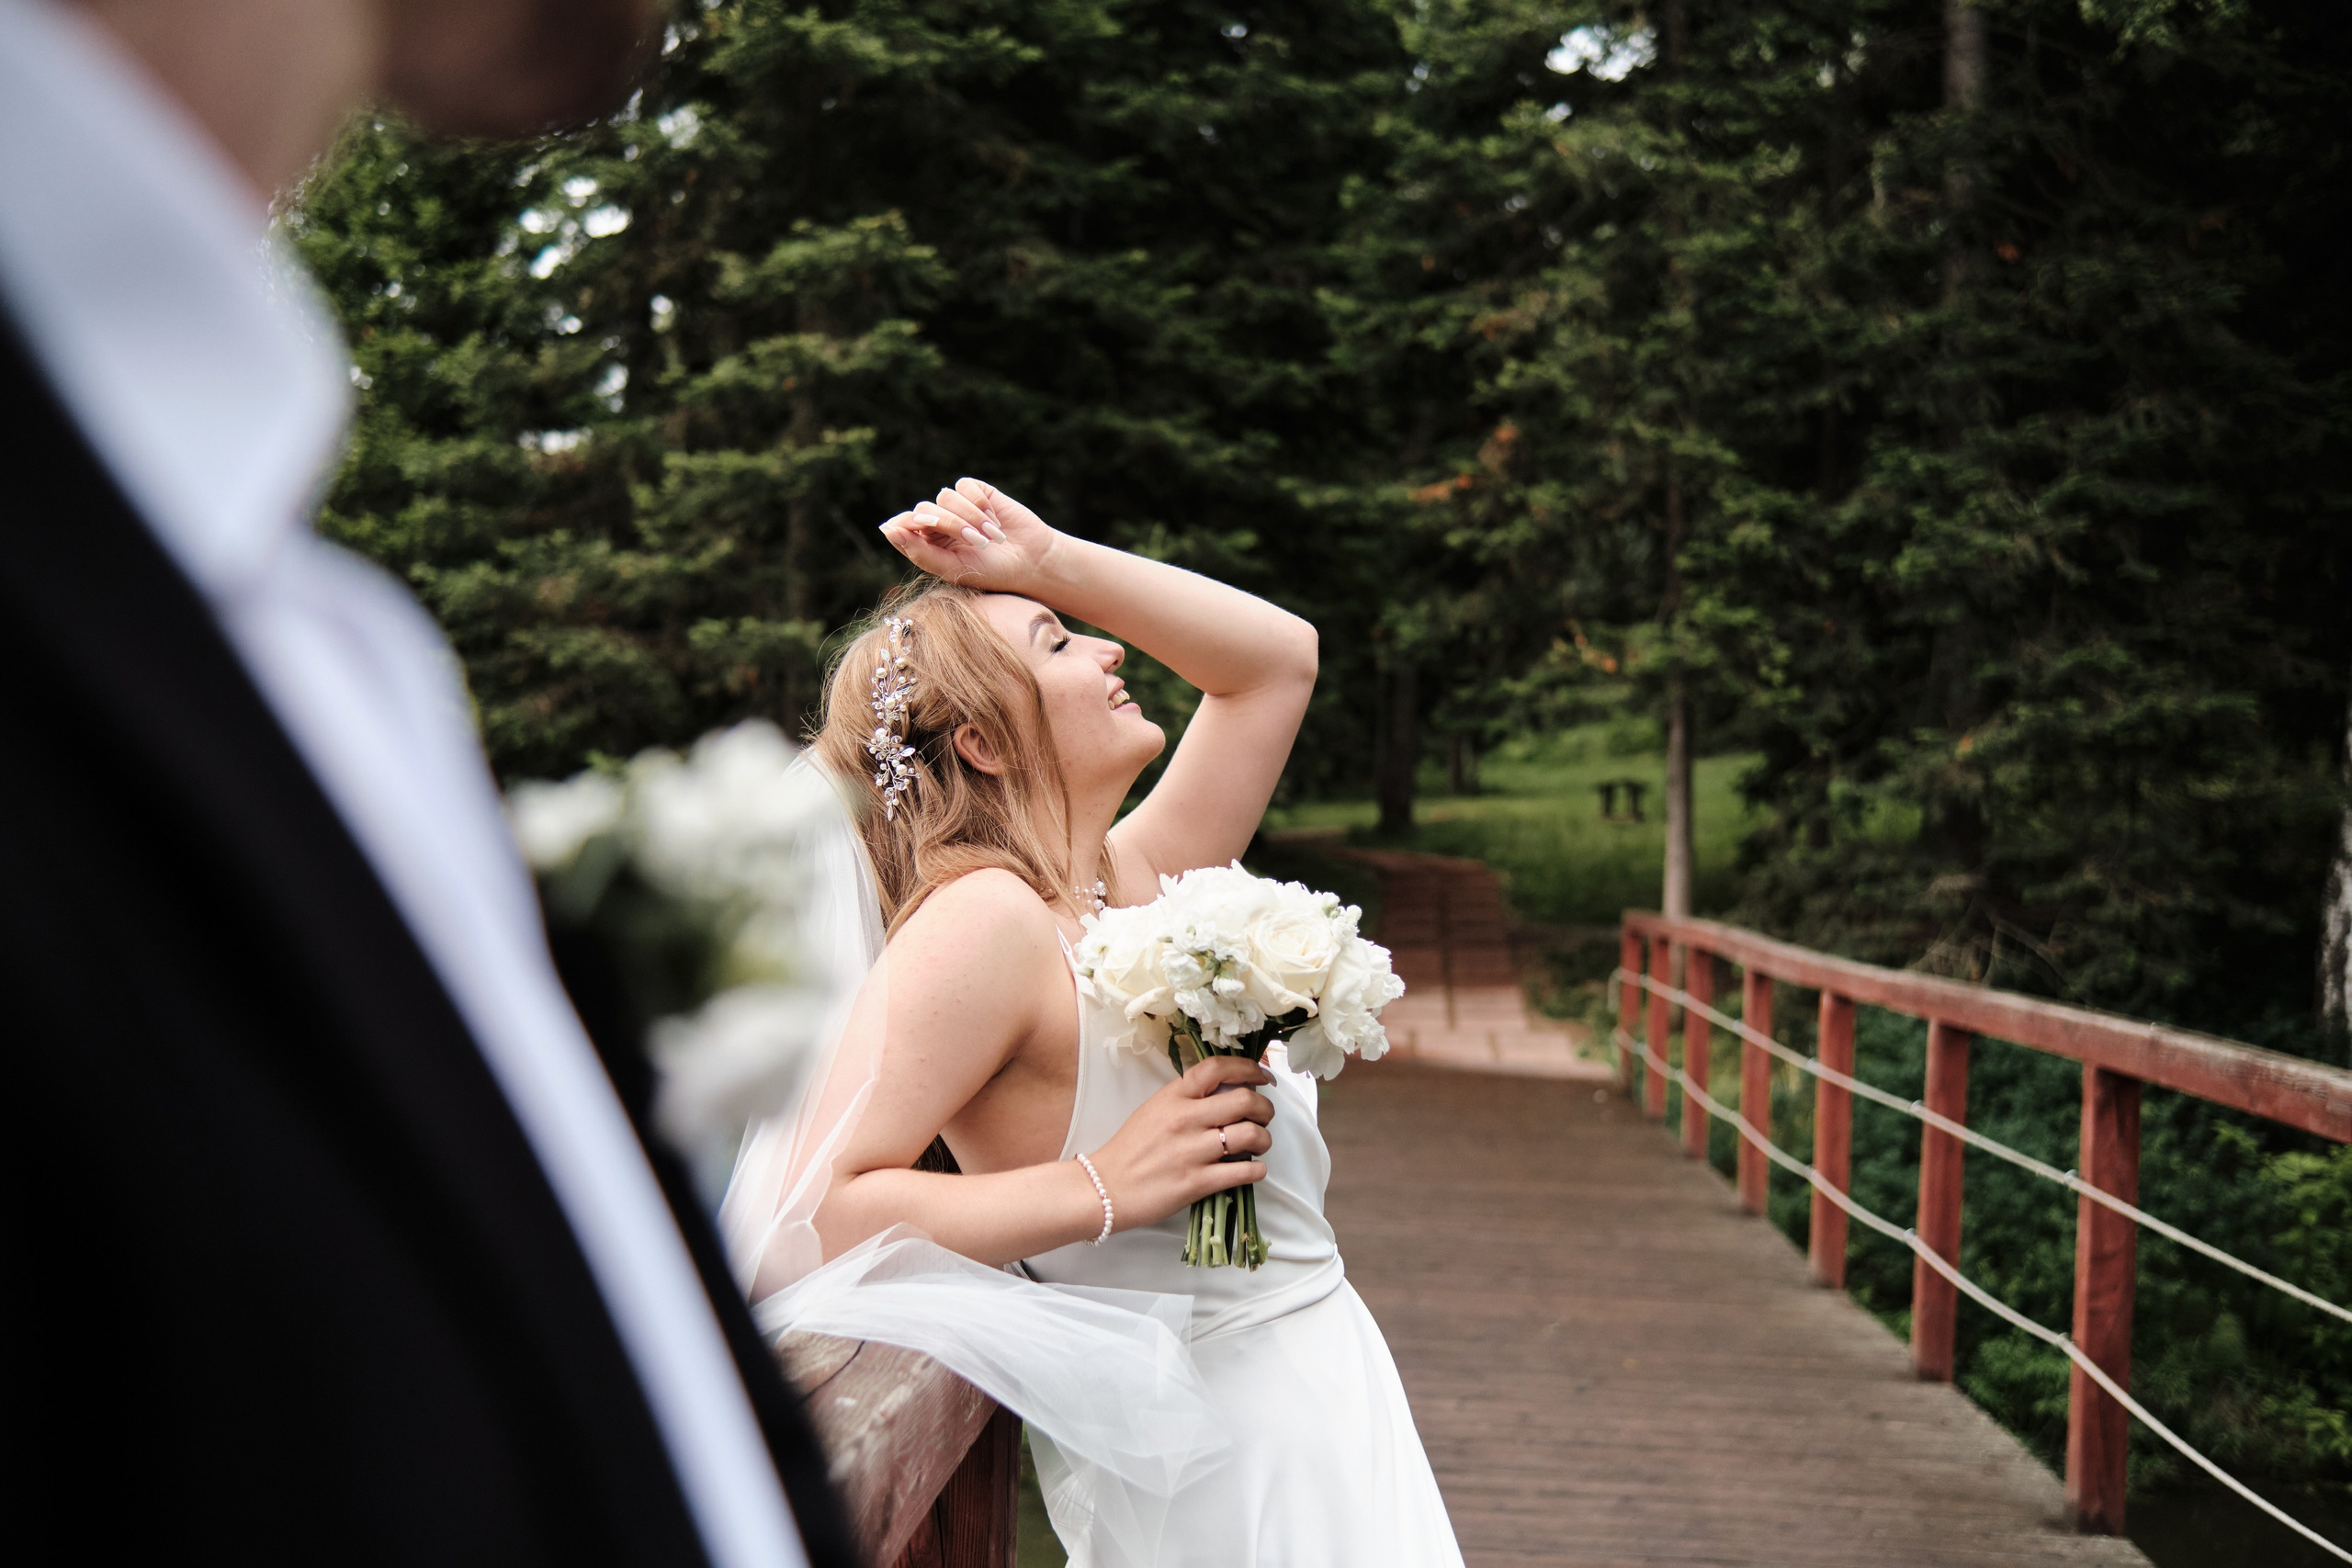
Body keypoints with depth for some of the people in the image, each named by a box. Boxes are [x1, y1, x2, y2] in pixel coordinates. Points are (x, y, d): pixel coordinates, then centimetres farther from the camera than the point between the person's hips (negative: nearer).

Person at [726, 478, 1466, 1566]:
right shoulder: (988, 922, -18)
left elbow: (1278, 655, 17)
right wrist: (1102, 1189, -24)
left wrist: (1047, 559, 6)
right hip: (1217, 1467, -8)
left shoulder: (1136, 882, 7)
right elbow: (791, 1227, -27)